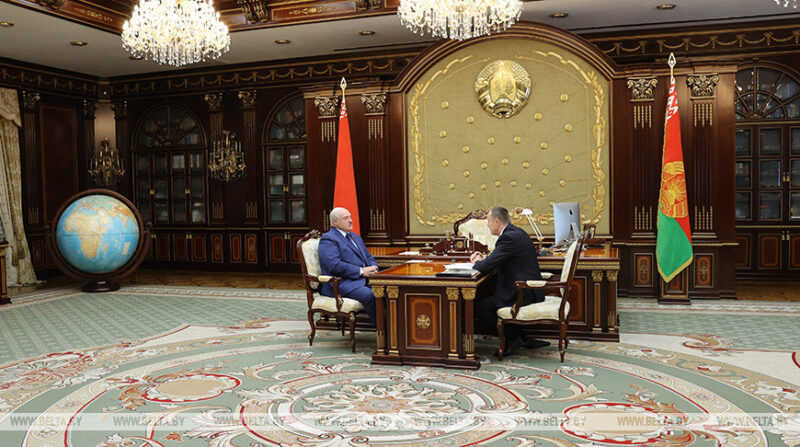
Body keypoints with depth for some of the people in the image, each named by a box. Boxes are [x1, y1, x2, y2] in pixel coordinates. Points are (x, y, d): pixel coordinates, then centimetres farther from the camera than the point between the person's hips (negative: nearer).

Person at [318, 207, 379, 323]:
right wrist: (361, 271, -16)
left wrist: (373, 269, 2)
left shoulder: (356, 237, 26)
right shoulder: (327, 239, -2)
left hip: (364, 279, 8)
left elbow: (369, 258, 27)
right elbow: (335, 265, -16)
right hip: (342, 284, -8)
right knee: (370, 296, -34)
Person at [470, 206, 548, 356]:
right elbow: (499, 259, 24)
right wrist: (484, 258, 9)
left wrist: (477, 262, 0)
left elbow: (486, 266, -22)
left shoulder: (509, 238, -19)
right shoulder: (516, 232, 13)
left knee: (479, 307, -8)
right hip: (529, 290, 11)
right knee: (487, 300, 21)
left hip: (523, 294, -10)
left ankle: (512, 338, 4)